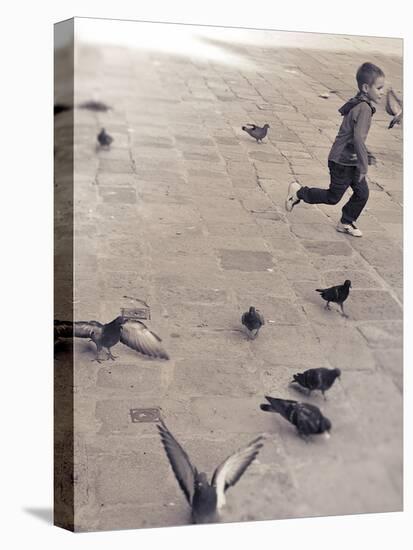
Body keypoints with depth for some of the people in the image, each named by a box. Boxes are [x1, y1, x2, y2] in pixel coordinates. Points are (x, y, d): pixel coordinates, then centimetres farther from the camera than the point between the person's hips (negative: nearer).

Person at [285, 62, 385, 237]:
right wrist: (363, 165, -26)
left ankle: (346, 223, 25)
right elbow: (358, 138, -30)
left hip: (350, 161, 9)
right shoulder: (364, 108, -23)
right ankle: (298, 192, 18)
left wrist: (366, 156, 24)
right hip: (342, 161, -9)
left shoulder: (358, 104, 8)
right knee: (333, 197, 4)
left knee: (362, 193, 10)